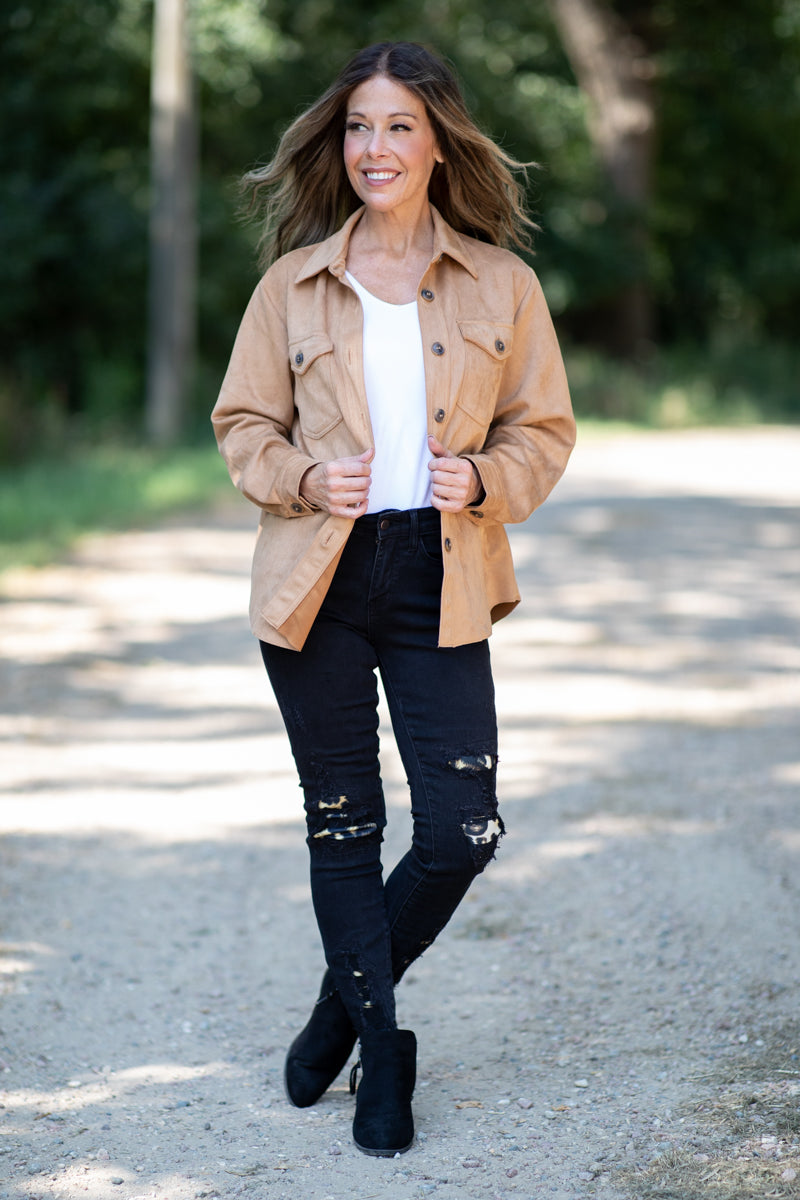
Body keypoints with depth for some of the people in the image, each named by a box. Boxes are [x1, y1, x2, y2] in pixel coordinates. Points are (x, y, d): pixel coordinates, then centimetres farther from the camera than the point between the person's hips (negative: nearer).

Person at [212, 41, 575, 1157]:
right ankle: (382, 1050, 23)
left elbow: (545, 428, 9)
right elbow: (244, 423, 9)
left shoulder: (501, 283, 4)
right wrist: (304, 479, -10)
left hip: (440, 585, 0)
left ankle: (344, 1005, 22)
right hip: (317, 584, 0)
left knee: (461, 832, -4)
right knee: (343, 824, 7)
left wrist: (485, 479, -11)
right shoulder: (294, 283, 4)